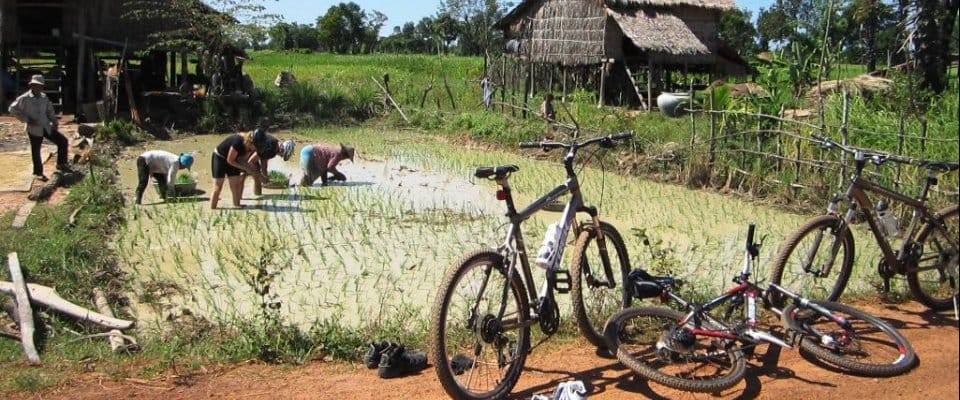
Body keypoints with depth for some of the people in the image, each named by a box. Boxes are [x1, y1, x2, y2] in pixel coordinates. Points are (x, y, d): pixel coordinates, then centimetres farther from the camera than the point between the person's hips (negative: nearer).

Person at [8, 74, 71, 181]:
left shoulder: (44, 97, 6)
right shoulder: (24, 98, -11)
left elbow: (49, 110, 21)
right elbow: (13, 109, -11)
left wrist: (54, 121, 8)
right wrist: (27, 119, -16)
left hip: (47, 127, 5)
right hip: (34, 129, -5)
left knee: (63, 141, 1)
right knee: (36, 151, 3)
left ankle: (61, 164, 16)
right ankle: (38, 173, 19)